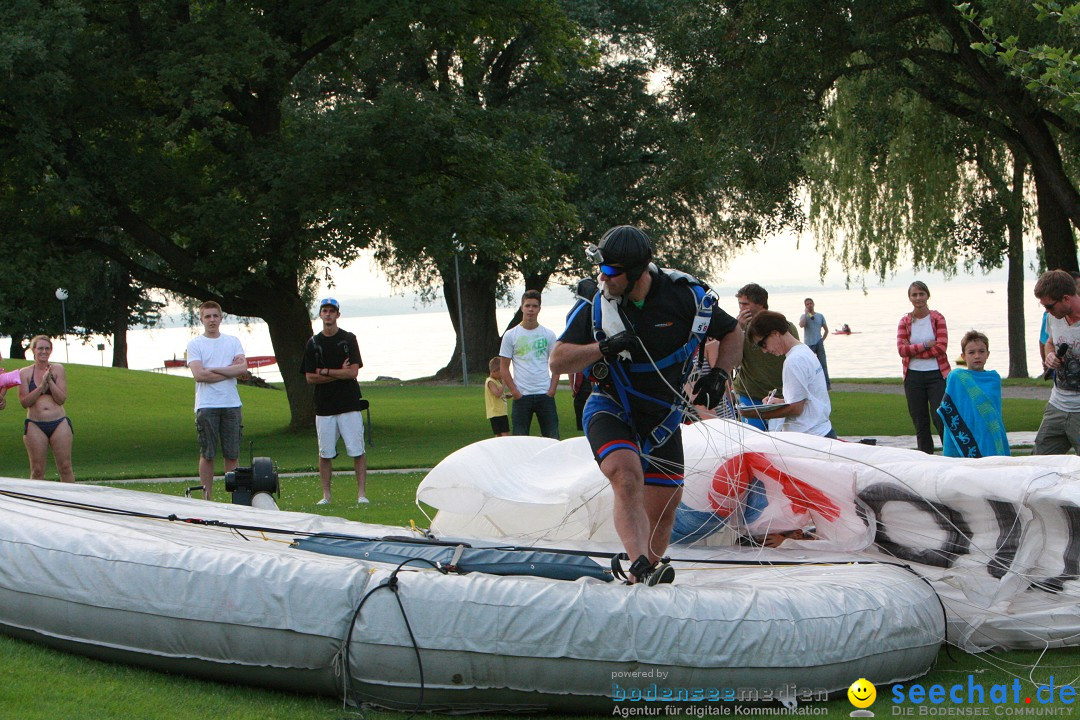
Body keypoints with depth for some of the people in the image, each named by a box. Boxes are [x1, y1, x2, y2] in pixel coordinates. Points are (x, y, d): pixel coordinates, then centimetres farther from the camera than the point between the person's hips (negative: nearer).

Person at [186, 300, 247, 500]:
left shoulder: (233, 342, 12)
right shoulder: (195, 344, 3)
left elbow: (243, 367, -3)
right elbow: (199, 374, -11)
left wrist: (213, 369, -9)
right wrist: (230, 370, -6)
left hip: (231, 404, 3)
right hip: (206, 406, -3)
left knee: (232, 454, 4)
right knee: (207, 454, 0)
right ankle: (207, 497, 5)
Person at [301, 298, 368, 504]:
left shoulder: (349, 339, 3)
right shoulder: (313, 343, 8)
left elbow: (353, 372, -7)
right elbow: (310, 378, 1)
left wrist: (325, 372, -6)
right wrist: (339, 374, -6)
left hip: (349, 404, -2)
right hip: (324, 407, 2)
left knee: (357, 451, -5)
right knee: (325, 453, 4)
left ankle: (361, 494, -2)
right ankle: (326, 495, 10)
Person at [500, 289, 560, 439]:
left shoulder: (548, 335, 7)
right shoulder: (510, 335, 3)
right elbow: (504, 368, 3)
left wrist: (552, 390, -3)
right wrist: (515, 392, -6)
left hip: (545, 394, 1)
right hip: (521, 396, -1)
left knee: (552, 438, -1)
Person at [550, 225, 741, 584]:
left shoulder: (686, 296, -10)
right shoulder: (594, 305, -10)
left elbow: (733, 333, 5)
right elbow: (557, 360, -10)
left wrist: (718, 376, -10)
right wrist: (603, 347, -25)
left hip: (663, 418, 2)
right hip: (610, 410, -2)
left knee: (664, 507, 6)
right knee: (627, 476, -30)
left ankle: (641, 579, 26)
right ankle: (641, 566, -42)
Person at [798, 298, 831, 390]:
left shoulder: (820, 316, 9)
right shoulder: (804, 316, 3)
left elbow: (826, 330, 16)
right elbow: (801, 325, -20)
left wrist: (822, 340, 5)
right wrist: (806, 313, -14)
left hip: (819, 343, 1)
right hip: (809, 344, -1)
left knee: (823, 364, -5)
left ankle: (827, 384, -6)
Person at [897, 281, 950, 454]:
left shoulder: (937, 318, -1)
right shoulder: (905, 321, 5)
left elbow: (942, 347, -11)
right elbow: (902, 349, -6)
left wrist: (913, 350, -11)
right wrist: (926, 345, -14)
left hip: (937, 375, -3)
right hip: (913, 376, 3)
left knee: (941, 419, -11)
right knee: (920, 423, 7)